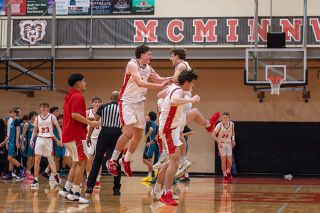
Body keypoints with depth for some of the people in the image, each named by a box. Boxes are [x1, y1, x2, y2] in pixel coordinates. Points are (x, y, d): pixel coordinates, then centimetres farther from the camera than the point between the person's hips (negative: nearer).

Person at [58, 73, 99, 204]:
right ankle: (75, 193, -10)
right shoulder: (78, 96, -12)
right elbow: (75, 114, -24)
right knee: (82, 162, -8)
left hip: (68, 134, 10)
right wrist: (90, 123, -17)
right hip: (76, 134, -10)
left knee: (77, 163, 15)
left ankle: (66, 189, 13)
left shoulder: (69, 96, 19)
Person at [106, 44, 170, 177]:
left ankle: (126, 161, 30)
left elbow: (159, 79, 16)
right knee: (129, 132, -19)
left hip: (139, 103, 8)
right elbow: (140, 83, -29)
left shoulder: (148, 68, 6)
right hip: (127, 101, -8)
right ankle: (112, 161, -6)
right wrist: (160, 86, -33)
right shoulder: (132, 64, -17)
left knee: (138, 135, 10)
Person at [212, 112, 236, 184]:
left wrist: (233, 139, 4)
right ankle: (225, 176, 4)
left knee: (229, 161, -4)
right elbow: (214, 134, -9)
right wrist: (218, 142, -17)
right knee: (223, 161, -6)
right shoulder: (219, 125, -17)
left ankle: (228, 172, 22)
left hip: (229, 144, 3)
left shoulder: (231, 124, -7)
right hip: (221, 144, -2)